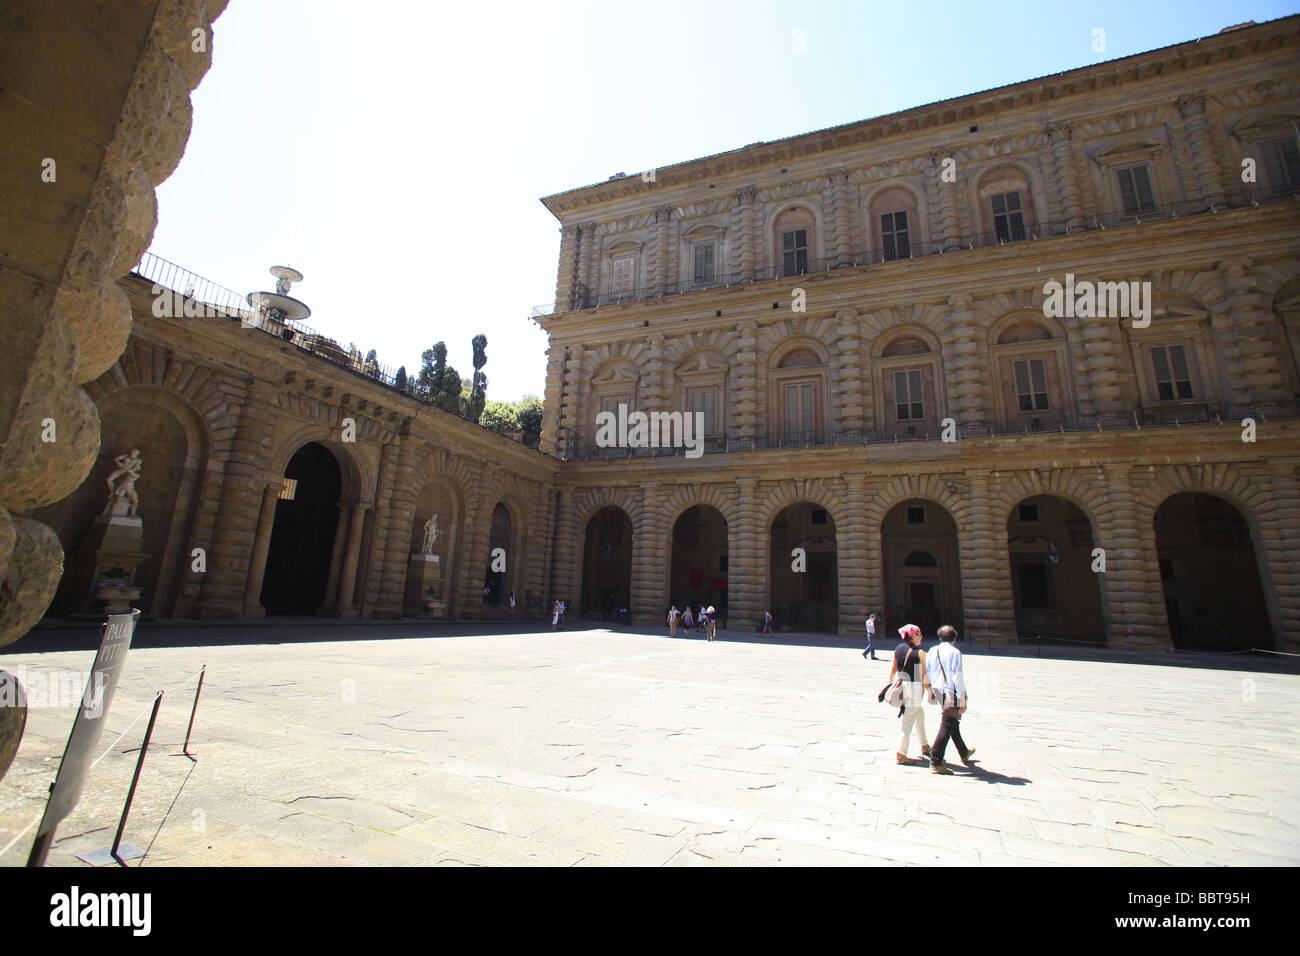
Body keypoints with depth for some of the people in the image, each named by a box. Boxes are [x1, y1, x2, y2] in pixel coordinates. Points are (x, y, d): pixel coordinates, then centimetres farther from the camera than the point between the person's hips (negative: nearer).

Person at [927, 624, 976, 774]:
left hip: (938, 691, 7)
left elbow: (929, 673, 13)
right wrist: (962, 702, -13)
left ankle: (964, 753, 44)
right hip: (951, 693, -7)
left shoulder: (933, 651, 6)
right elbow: (958, 678, -16)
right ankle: (935, 761, -5)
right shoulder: (954, 652, -13)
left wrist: (931, 691, 25)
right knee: (947, 726, -4)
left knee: (953, 722, 24)